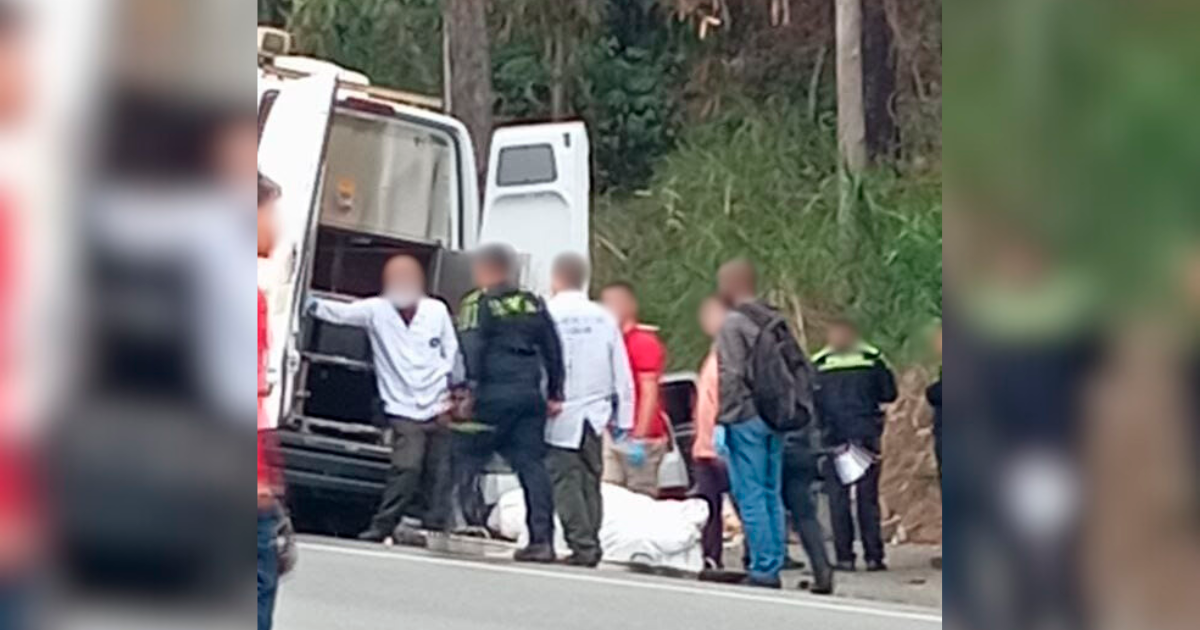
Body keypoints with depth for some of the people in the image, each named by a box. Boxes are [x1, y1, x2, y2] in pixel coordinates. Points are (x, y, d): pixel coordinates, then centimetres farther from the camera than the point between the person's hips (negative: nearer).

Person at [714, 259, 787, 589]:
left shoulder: (733, 324, -10)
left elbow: (731, 377, -15)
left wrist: (724, 420, -12)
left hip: (746, 418, -8)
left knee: (751, 497, -5)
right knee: (772, 496, 10)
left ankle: (763, 570, -7)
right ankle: (774, 567, 12)